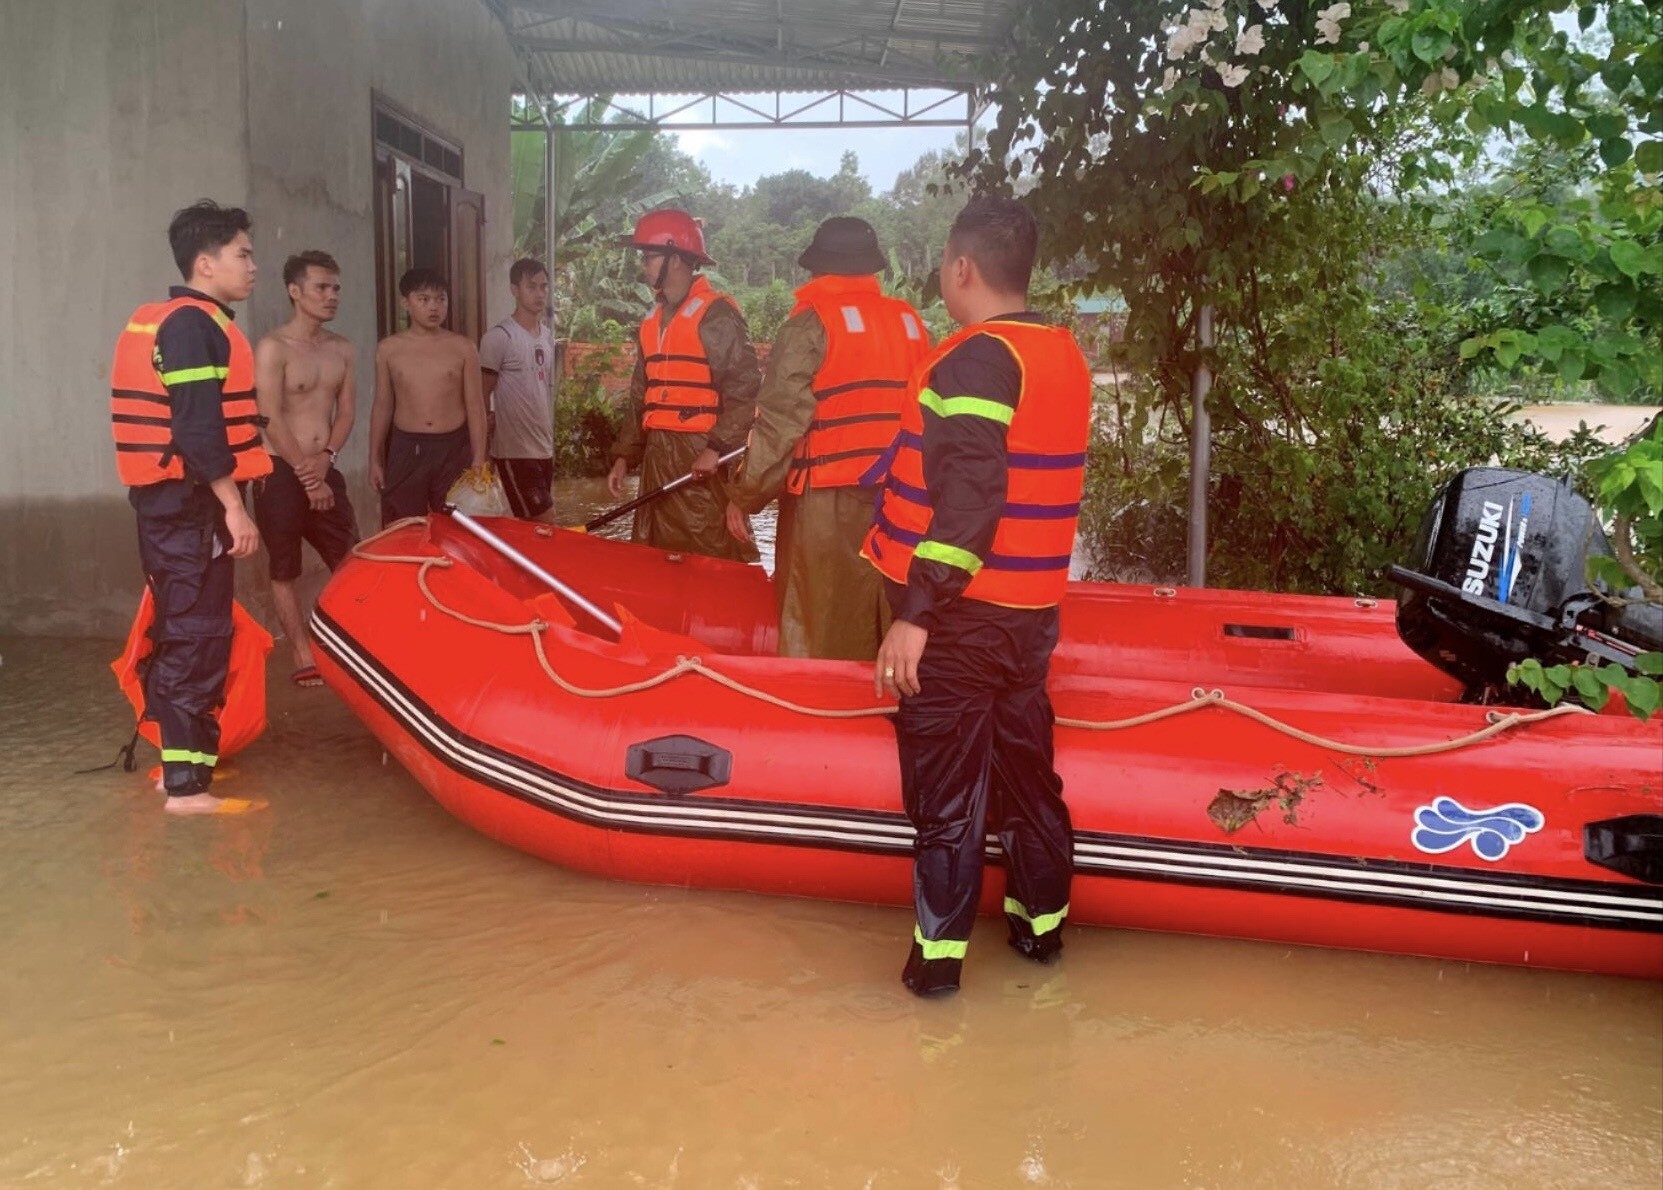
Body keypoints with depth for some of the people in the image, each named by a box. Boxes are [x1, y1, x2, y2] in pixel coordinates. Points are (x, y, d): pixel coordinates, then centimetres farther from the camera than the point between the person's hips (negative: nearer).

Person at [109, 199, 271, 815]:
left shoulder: (159, 321, 17)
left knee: (179, 632, 16)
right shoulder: (194, 325, -15)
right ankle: (187, 784, -5)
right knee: (198, 638, -8)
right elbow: (198, 430, -23)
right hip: (192, 505, -11)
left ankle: (178, 760, 25)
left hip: (167, 501, 11)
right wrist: (234, 507, -21)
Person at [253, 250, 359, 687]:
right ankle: (304, 657, 9)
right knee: (285, 570, 3)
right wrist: (306, 474, -13)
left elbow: (346, 411, 8)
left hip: (324, 470, 6)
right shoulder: (272, 348, -10)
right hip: (281, 472, -6)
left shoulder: (342, 349, 10)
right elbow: (272, 421, -14)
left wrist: (325, 459, -8)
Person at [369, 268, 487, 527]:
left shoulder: (463, 348, 0)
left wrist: (479, 459, -3)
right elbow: (383, 405, 9)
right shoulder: (388, 349, 4)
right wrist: (375, 459, 7)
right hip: (405, 449, 1)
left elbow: (475, 406, 2)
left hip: (453, 449, -1)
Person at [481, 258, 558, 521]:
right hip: (514, 451, -7)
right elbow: (481, 394, -9)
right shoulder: (499, 337, -11)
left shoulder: (547, 337, 13)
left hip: (544, 449, 7)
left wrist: (551, 444, 16)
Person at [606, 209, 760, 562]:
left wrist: (718, 448, -21)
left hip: (701, 458, -8)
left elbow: (745, 387, -13)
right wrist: (624, 455, 15)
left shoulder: (716, 314, -7)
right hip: (658, 454, 8)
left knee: (710, 556, -8)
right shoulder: (654, 321, 18)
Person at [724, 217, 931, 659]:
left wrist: (745, 496, -3)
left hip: (827, 502, -5)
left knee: (819, 638, 2)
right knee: (889, 630, 12)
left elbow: (779, 421, -10)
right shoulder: (911, 322, 10)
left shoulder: (812, 322, -6)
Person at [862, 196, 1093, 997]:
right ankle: (1041, 918, 31)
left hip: (958, 613, -8)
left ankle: (940, 948, 8)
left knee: (944, 777, 1)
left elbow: (966, 501, -24)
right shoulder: (1066, 356, 10)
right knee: (1025, 761, 18)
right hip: (1033, 608, 8)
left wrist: (915, 613, -24)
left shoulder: (978, 358, -16)